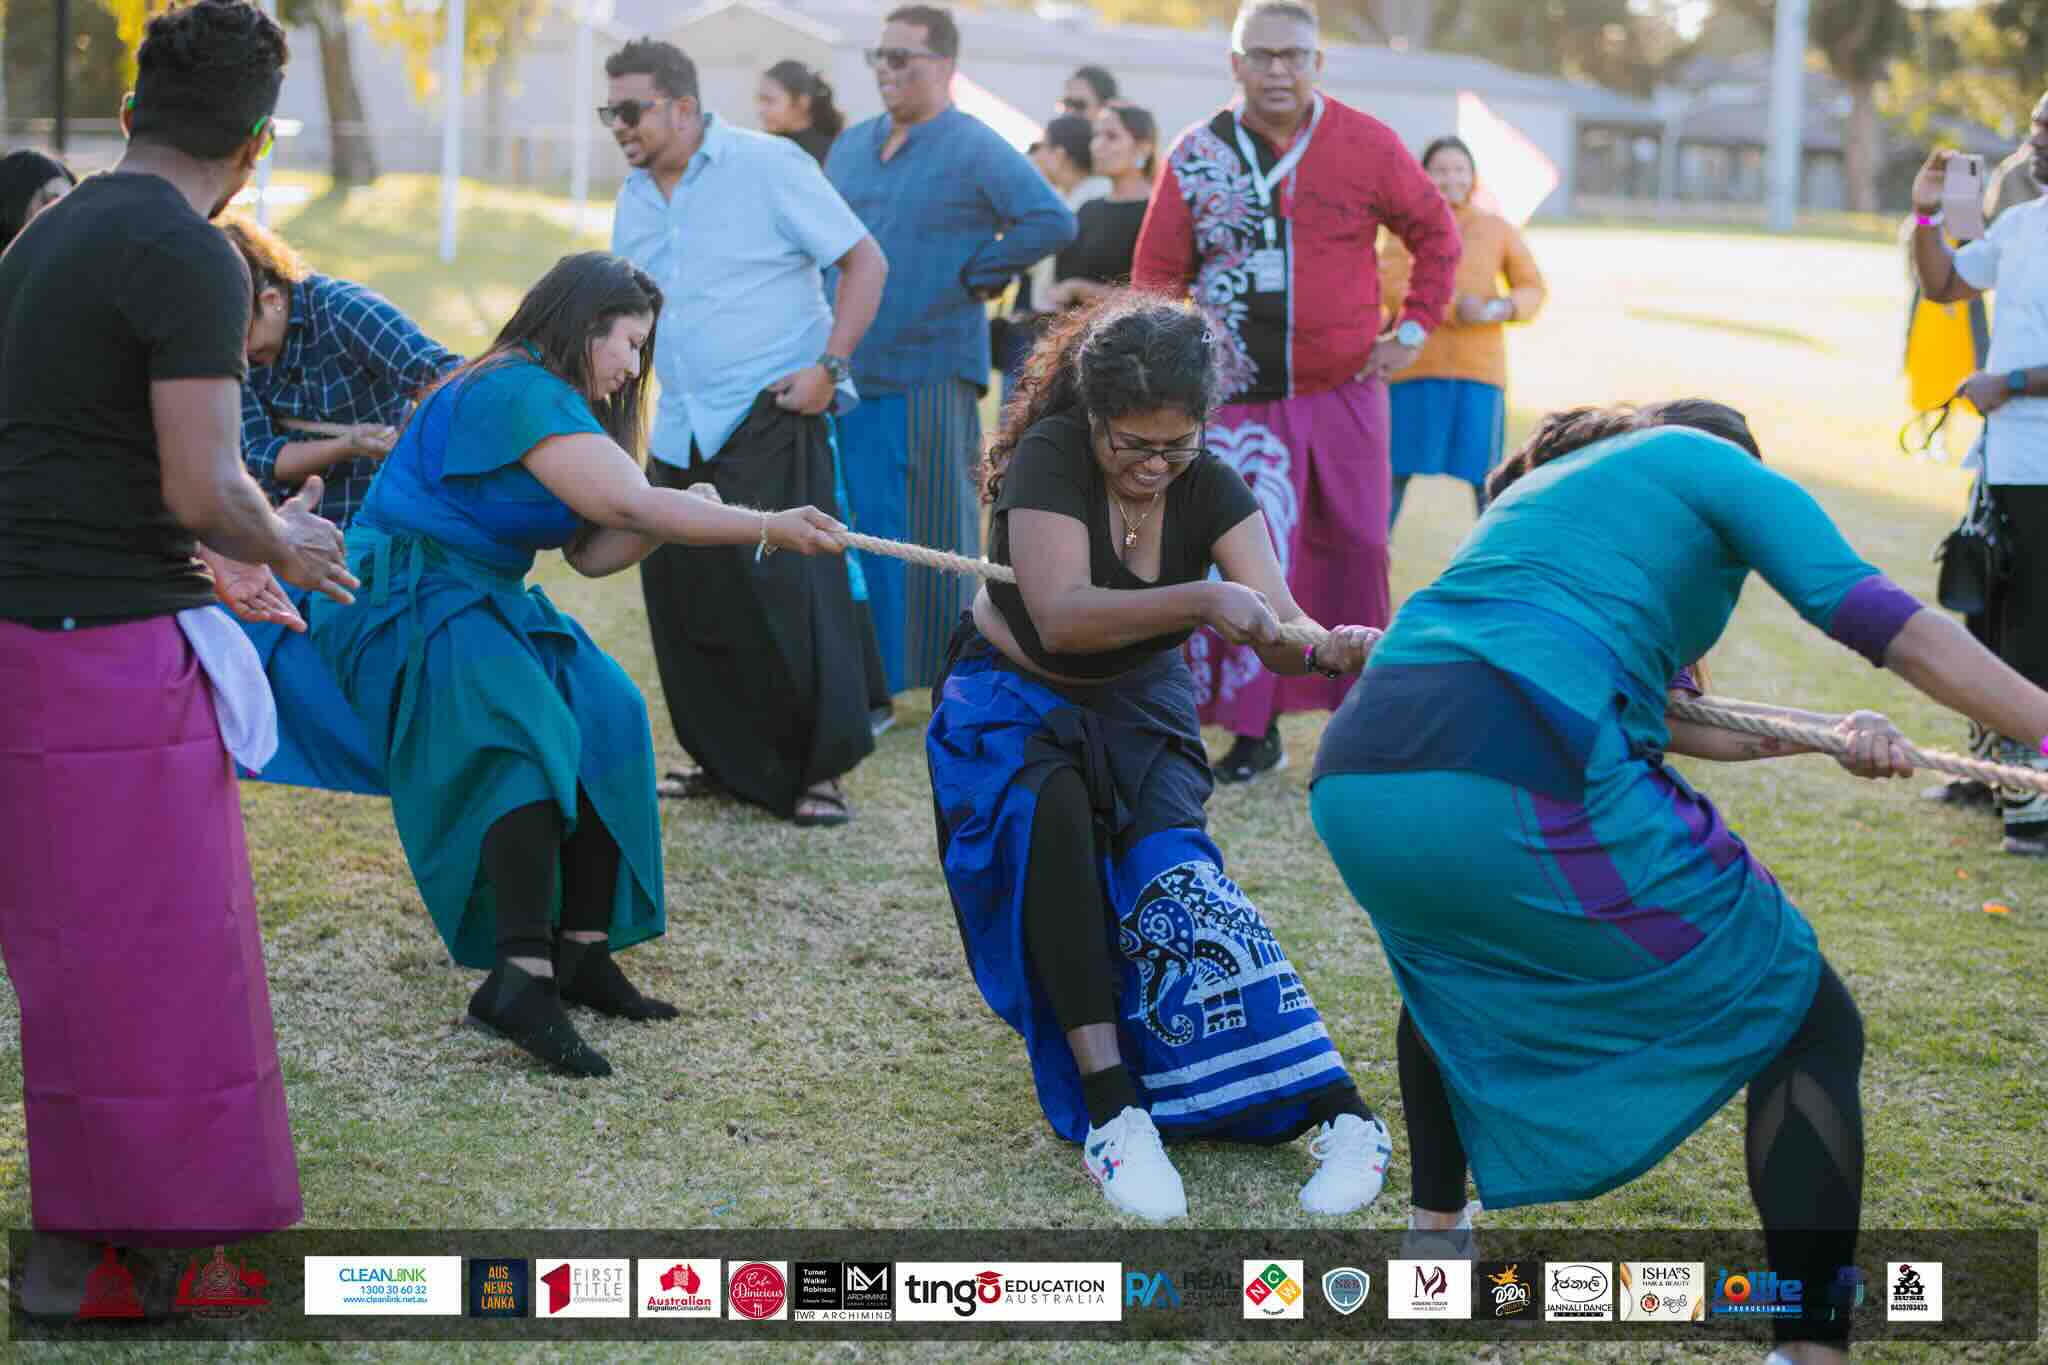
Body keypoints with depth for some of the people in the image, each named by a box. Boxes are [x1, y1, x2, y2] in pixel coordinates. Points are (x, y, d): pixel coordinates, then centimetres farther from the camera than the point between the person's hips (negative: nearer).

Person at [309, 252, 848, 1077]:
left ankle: (582, 953, -9)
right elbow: (627, 503, -26)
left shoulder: (550, 402, 16)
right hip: (404, 601, -10)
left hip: (481, 606, 10)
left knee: (607, 715, -8)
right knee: (526, 732, -30)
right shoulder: (519, 393, -17)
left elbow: (593, 552, 10)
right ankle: (520, 978, -38)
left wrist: (682, 520, -7)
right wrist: (766, 529, -26)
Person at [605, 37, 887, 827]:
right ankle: (731, 767, 21)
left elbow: (865, 263, -7)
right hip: (681, 430, 7)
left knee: (788, 592, -11)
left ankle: (819, 773, -1)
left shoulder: (767, 167, -8)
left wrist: (829, 365, -15)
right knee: (683, 601, 7)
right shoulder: (636, 198, 12)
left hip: (770, 422, -7)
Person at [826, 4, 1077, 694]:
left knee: (934, 538, -1)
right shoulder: (852, 144, 15)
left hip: (929, 378, -6)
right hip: (848, 374, 6)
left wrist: (975, 274, -12)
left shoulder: (975, 150, -7)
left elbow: (1052, 222, -17)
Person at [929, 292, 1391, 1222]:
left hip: (1140, 710, 2)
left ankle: (1337, 1112, -32)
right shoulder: (1051, 458, -22)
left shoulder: (1209, 489, -12)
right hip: (1016, 704, -2)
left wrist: (1331, 650, -47)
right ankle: (1112, 1112, -36)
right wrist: (1201, 601, -49)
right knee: (1056, 822, -34)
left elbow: (1279, 629, -24)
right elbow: (1061, 618, -36)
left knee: (1168, 868, -25)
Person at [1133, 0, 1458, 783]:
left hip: (1343, 394, 0)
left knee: (1354, 555, 6)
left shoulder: (1367, 145, 0)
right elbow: (1156, 278, 5)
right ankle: (1254, 730, 7)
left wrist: (1414, 328, 4)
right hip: (1236, 399, 0)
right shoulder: (1197, 157, 1)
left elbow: (1435, 232, 12)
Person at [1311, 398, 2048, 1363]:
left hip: (1358, 778, 7)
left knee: (1449, 966, 42)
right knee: (1809, 1024, 8)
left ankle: (1435, 1235, 42)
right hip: (1524, 787, -7)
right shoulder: (1716, 461, 18)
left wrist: (1819, 736, 20)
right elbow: (1879, 616, 3)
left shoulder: (1543, 481, 38)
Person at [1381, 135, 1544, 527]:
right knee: (1397, 467, 3)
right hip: (1416, 365, -1)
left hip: (1480, 368, 1)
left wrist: (1499, 309, -13)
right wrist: (1454, 309, -20)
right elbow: (1391, 291, -9)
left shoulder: (1498, 230, 8)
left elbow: (1532, 289, 9)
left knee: (1483, 473, 2)